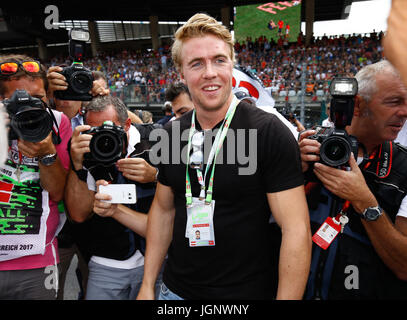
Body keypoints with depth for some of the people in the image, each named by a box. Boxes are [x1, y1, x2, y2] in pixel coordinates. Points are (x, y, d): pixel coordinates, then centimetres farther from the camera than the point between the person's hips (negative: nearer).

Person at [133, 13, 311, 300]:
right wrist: (147, 285, 6)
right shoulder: (173, 133, -2)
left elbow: (296, 229, -18)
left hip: (244, 291, -4)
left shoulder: (269, 133, -18)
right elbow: (163, 209, 6)